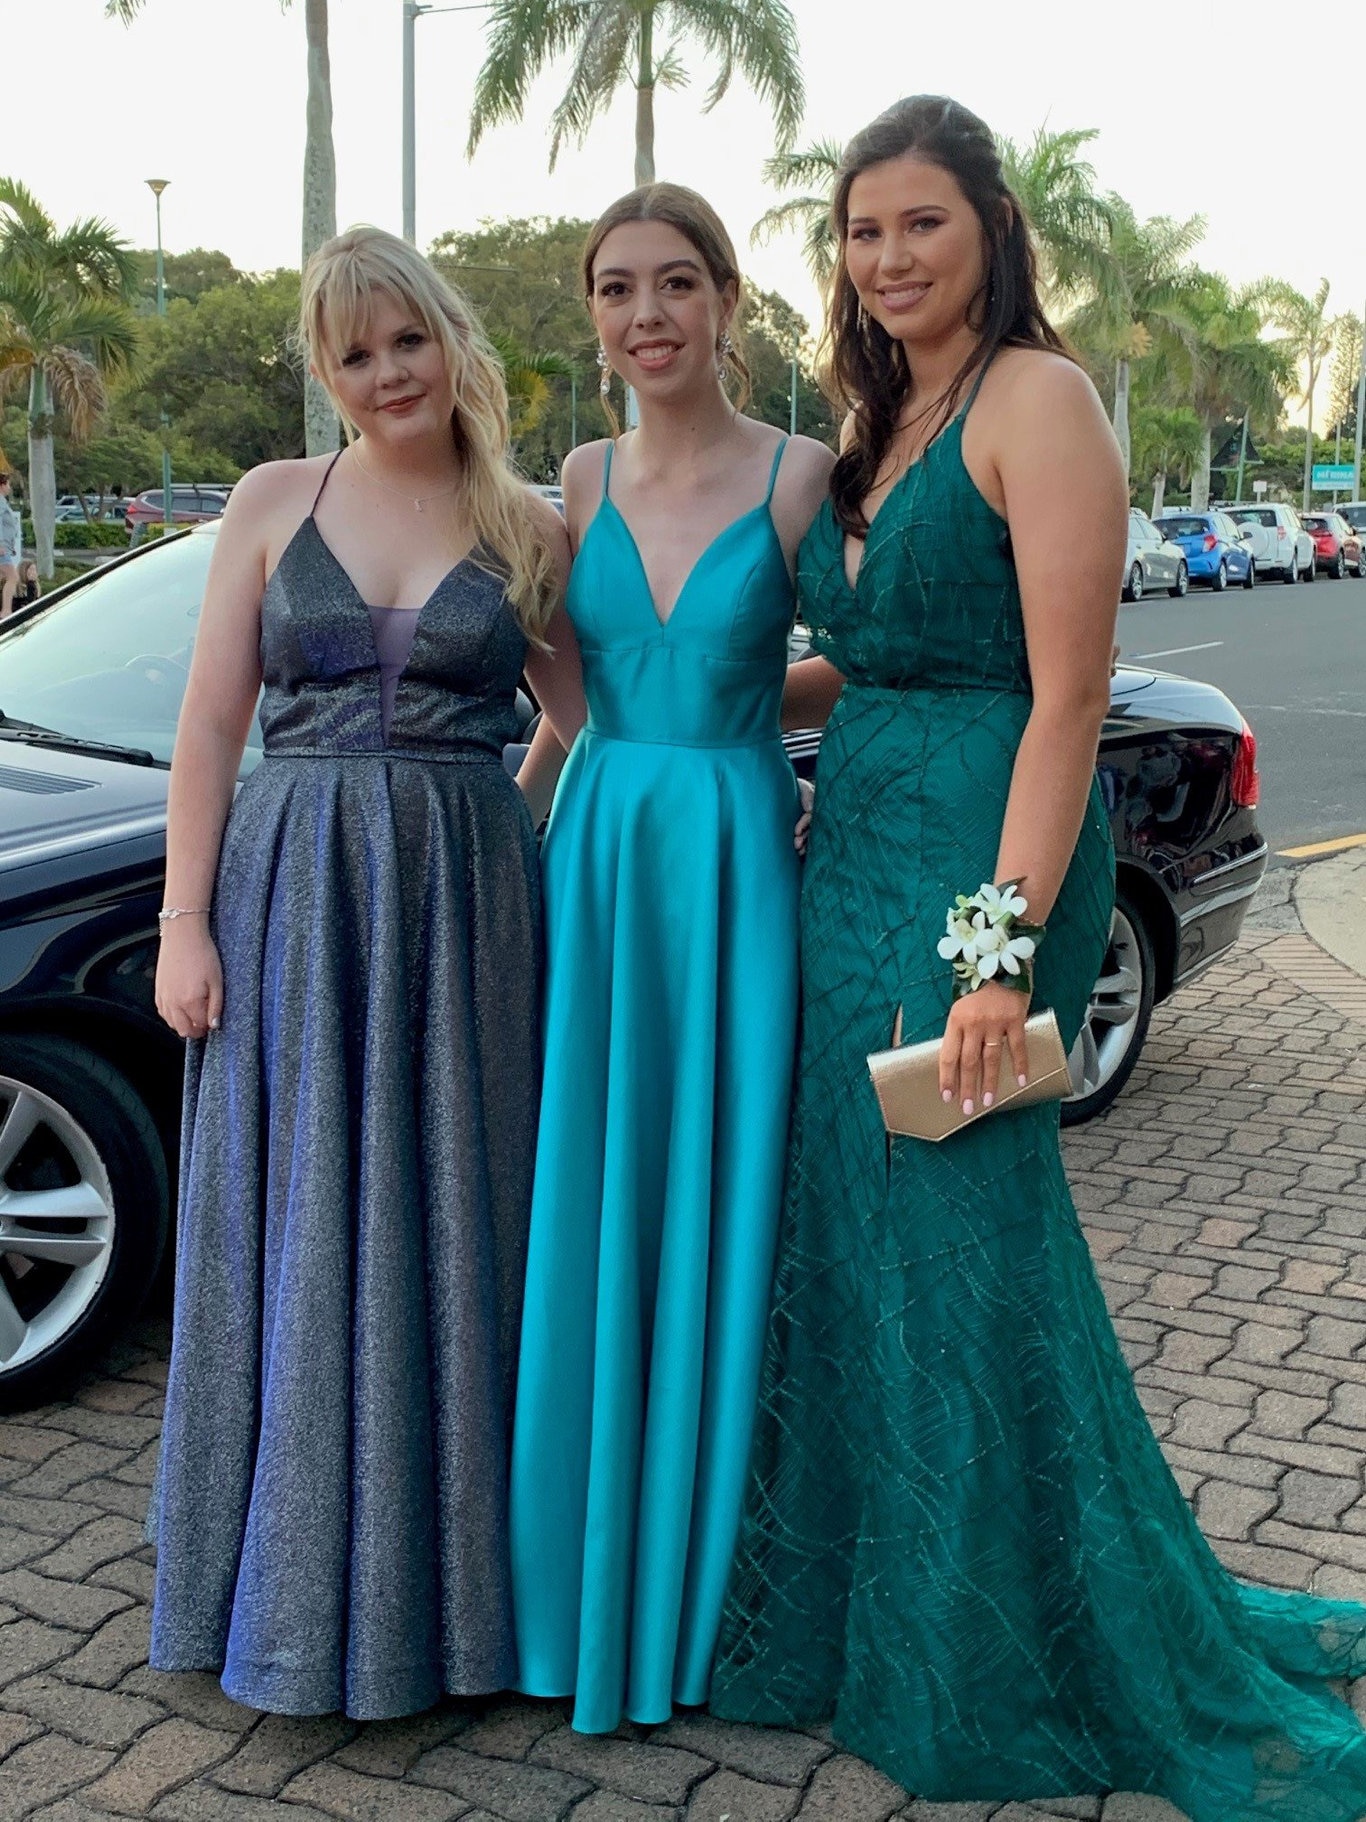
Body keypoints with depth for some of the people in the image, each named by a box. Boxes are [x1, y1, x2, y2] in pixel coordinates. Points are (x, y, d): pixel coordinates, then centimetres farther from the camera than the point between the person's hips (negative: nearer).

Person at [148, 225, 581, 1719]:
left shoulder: (528, 531, 6)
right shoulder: (275, 503, 6)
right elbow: (209, 724, 3)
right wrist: (185, 921, -4)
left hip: (464, 899, 0)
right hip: (293, 886, 0)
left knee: (450, 1231, 5)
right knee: (297, 1240, 6)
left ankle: (448, 1576, 22)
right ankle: (300, 1586, 23)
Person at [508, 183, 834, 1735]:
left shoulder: (799, 477, -4)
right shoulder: (584, 481, 8)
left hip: (738, 859, -4)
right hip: (595, 852, 4)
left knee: (722, 1202, 5)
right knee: (593, 1211, 8)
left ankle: (711, 1578, 23)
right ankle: (598, 1559, 26)